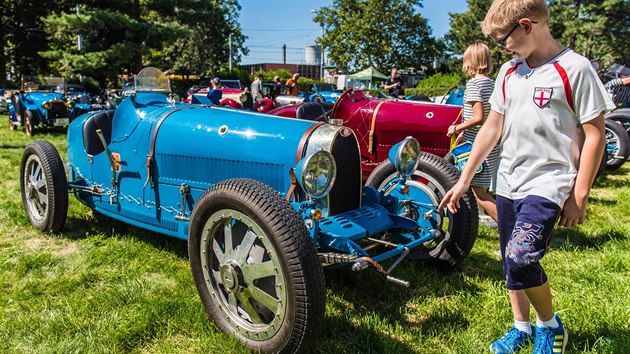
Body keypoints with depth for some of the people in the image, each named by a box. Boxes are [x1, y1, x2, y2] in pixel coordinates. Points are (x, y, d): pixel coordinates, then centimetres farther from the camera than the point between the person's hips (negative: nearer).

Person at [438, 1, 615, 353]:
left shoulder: (575, 68, -10)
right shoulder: (509, 72, 9)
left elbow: (595, 135, -9)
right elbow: (492, 128, 11)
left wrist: (579, 196, -11)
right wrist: (464, 181, 10)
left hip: (549, 183, -6)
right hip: (508, 183, 7)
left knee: (520, 257, -21)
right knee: (511, 260, 14)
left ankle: (550, 325, 8)